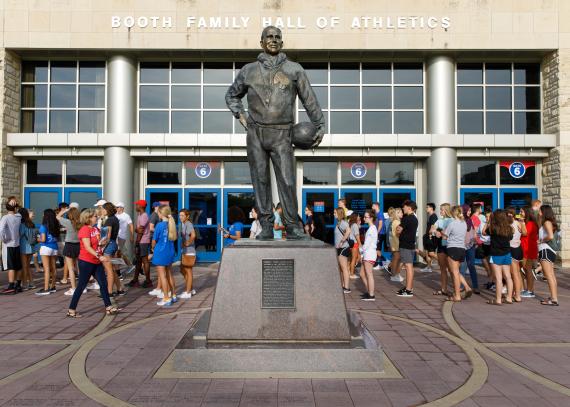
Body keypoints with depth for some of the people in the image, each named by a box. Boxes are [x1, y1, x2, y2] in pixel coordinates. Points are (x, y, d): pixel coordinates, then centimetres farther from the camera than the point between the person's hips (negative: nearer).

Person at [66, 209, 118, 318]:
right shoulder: (84, 230, -16)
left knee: (103, 284, 7)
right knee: (81, 286, 1)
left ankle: (108, 307, 13)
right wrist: (99, 256, -32)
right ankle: (71, 310, 13)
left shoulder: (96, 229, 9)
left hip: (96, 262, 8)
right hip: (86, 262, -8)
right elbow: (87, 247, -25)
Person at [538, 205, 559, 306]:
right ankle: (554, 297, 17)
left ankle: (554, 299, -12)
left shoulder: (547, 222, -10)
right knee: (552, 276, 12)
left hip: (546, 251, -10)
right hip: (550, 251, 10)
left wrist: (541, 240, -9)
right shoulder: (550, 223, 18)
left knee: (549, 276, -11)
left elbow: (550, 236, -24)